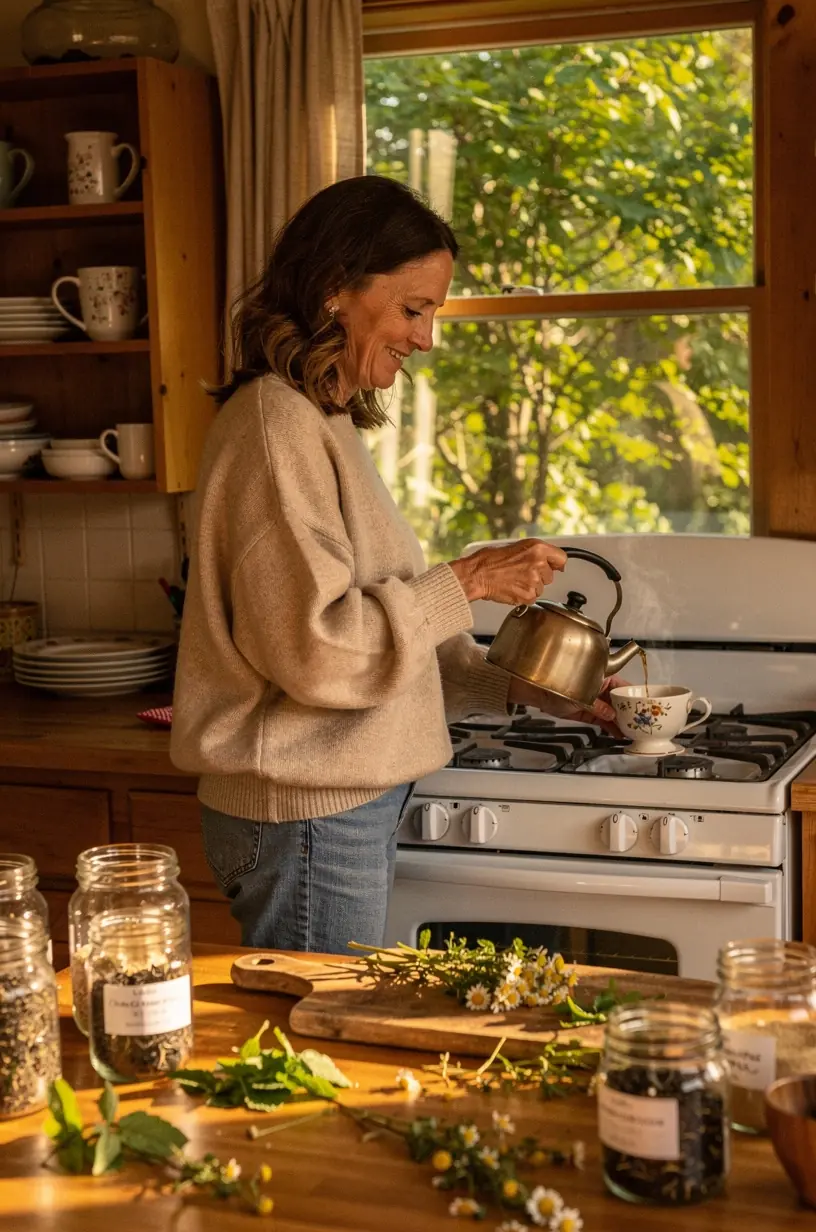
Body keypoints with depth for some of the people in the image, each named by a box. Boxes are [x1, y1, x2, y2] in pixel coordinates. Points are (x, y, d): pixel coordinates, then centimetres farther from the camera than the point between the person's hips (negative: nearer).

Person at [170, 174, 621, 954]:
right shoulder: (276, 425, -16)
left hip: (350, 806, 9)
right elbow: (318, 648, -22)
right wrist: (467, 582, -16)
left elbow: (383, 628, 16)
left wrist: (522, 689, 8)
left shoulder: (326, 423, 15)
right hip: (309, 821, -9)